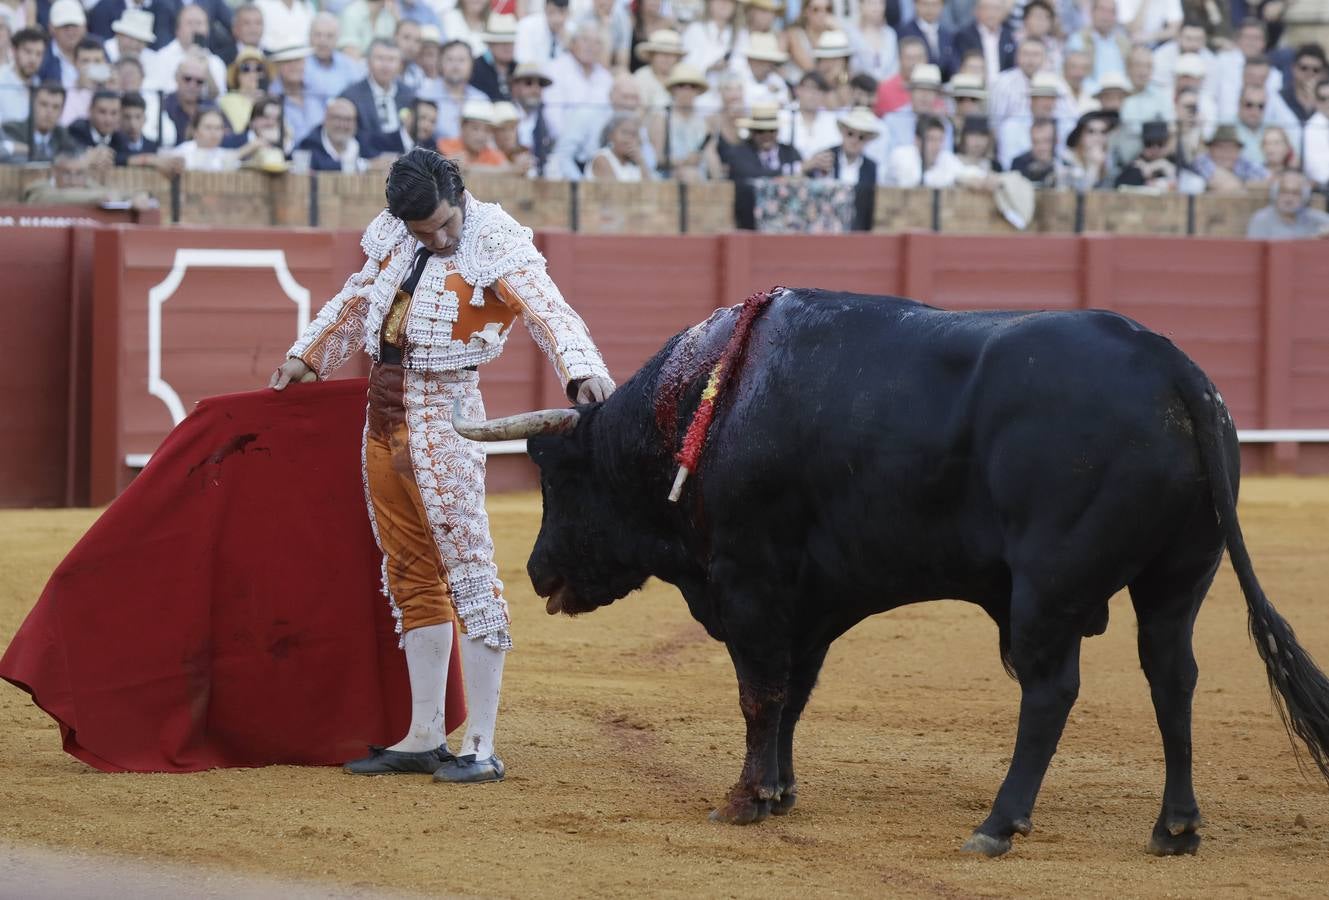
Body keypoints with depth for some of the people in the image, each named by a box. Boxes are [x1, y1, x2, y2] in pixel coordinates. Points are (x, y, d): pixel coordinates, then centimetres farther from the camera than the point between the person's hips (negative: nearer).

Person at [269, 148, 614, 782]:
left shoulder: (493, 242, -13)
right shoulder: (395, 236, 7)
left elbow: (547, 309, -27)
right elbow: (357, 301, 25)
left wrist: (582, 368, -45)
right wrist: (306, 356, 34)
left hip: (443, 416, -8)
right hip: (384, 415, 8)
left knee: (468, 572, -8)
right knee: (411, 577, 12)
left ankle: (481, 747, -7)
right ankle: (423, 738, 19)